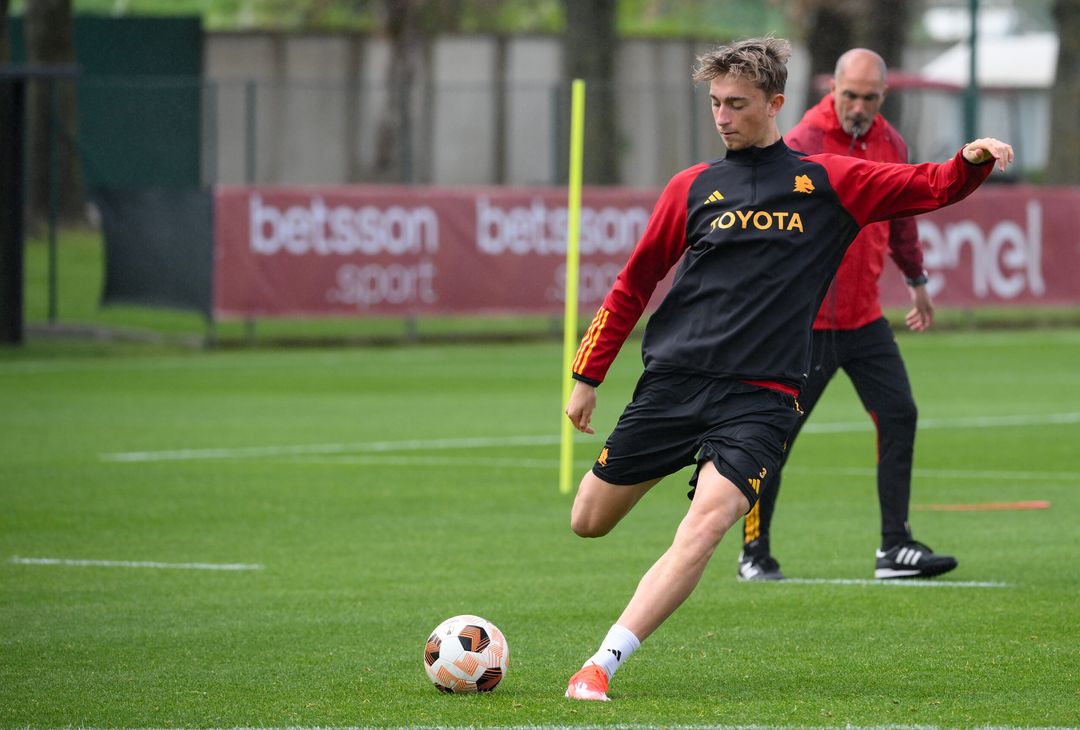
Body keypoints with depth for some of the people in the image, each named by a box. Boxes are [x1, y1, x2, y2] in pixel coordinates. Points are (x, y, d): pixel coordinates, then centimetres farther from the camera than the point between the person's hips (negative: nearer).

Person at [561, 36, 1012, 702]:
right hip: (672, 382, 3)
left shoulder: (829, 181, 7)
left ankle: (602, 666, -24)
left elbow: (933, 187, 6)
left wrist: (973, 162, -16)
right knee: (589, 523, 7)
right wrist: (588, 376, 17)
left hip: (760, 397, -3)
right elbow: (634, 284, 18)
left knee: (705, 527, -24)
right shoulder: (694, 188, 11)